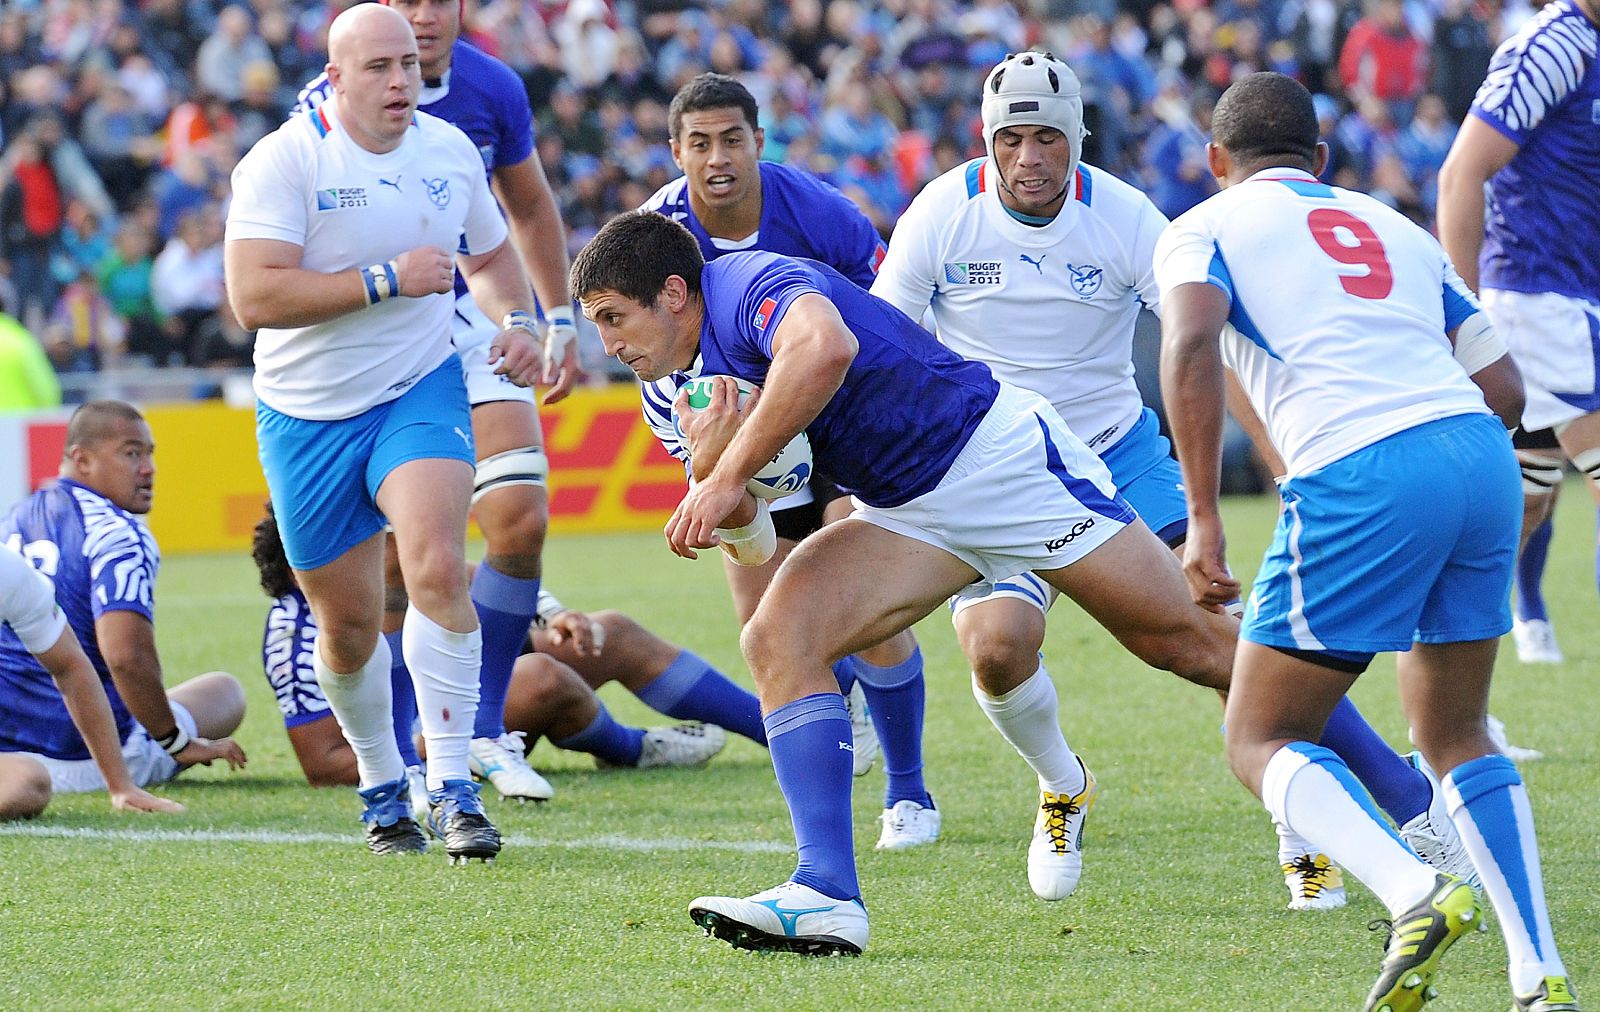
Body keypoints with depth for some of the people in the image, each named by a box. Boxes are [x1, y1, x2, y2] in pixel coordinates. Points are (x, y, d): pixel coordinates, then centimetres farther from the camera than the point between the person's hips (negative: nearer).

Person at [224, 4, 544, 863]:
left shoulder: (450, 150, 2)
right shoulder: (282, 162, -14)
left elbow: (490, 254, 21)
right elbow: (254, 298, -25)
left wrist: (516, 321, 0)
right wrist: (389, 280, -26)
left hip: (420, 393, 2)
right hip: (308, 415, -2)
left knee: (438, 570, -23)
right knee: (349, 622, 7)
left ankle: (452, 790, -20)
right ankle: (380, 784, 32)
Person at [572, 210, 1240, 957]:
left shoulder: (751, 282, -22)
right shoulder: (702, 379, 6)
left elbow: (826, 346, -47)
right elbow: (752, 544, 5)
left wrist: (727, 475, -40)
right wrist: (709, 467, -17)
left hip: (996, 449, -8)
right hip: (906, 514, 8)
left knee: (1182, 641, -2)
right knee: (776, 639, -14)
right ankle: (826, 896, -23)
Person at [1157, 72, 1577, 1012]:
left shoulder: (1203, 229, 14)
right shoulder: (1396, 228, 28)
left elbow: (1191, 344, -8)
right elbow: (1504, 388, 23)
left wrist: (1204, 518, -10)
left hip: (1360, 478, -5)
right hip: (1481, 455, 5)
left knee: (1261, 740, 8)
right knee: (1456, 734, 21)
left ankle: (1415, 893, -18)